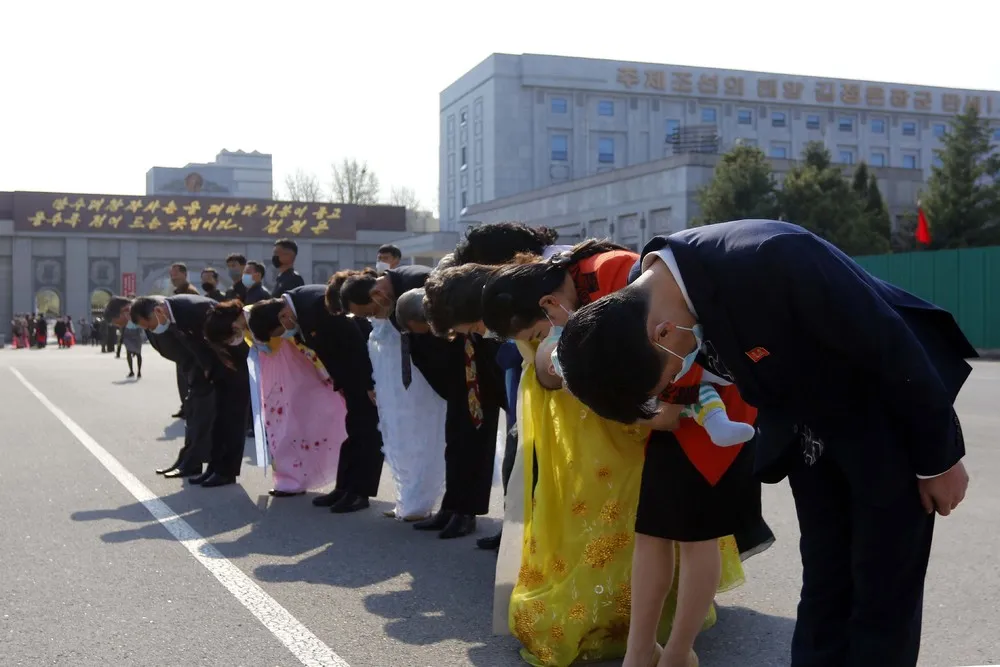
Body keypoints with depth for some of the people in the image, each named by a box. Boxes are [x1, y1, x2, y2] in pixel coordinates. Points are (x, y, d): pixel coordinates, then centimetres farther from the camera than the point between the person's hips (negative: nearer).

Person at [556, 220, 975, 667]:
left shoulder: (769, 259, -38)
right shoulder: (645, 292, -14)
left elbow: (890, 346, -26)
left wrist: (937, 458, -15)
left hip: (890, 419, -6)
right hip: (811, 430, 6)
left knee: (883, 595, 1)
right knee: (823, 586, 11)